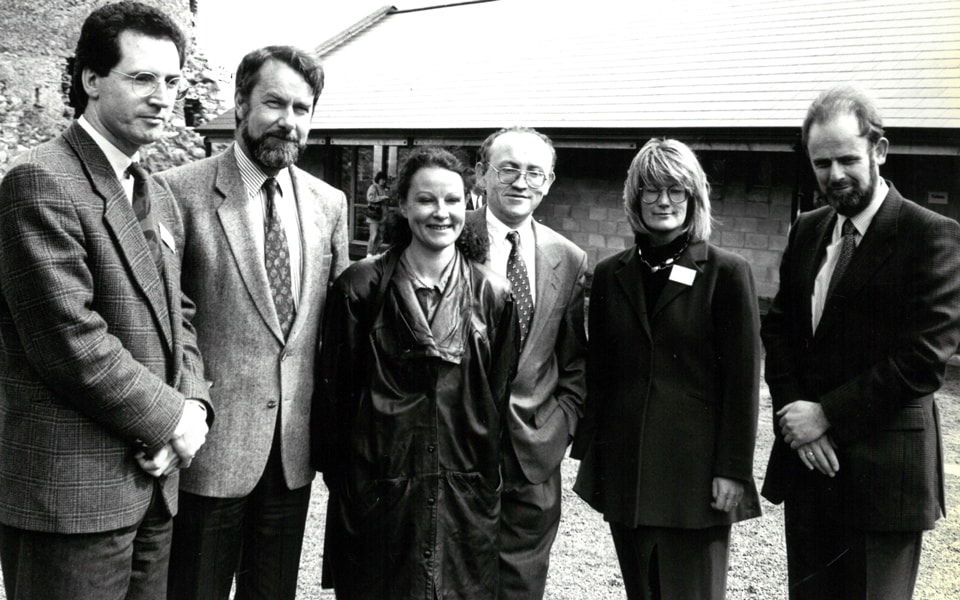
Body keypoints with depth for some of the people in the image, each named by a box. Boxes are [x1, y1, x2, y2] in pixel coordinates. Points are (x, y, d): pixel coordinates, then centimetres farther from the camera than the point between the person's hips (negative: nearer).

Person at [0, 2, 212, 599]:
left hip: (151, 480, 8)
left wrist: (194, 404, -2)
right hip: (70, 494, -8)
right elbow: (70, 340, -20)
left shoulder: (159, 197, 15)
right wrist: (170, 418, -12)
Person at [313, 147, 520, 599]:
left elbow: (499, 397, 6)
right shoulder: (361, 287, -3)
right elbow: (335, 389, 0)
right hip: (377, 496, -1)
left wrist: (488, 486, 4)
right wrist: (341, 479, -1)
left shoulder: (493, 295, 3)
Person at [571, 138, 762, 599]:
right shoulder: (610, 275, 9)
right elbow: (597, 373, 11)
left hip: (695, 473, -4)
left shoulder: (727, 274, -3)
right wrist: (588, 455, 7)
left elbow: (742, 381, -5)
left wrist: (733, 470, -10)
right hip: (624, 471, 4)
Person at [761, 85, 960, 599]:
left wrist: (828, 415, -15)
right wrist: (794, 412, -6)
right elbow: (777, 329, 10)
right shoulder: (806, 231, 10)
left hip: (882, 472, -6)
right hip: (807, 461, 6)